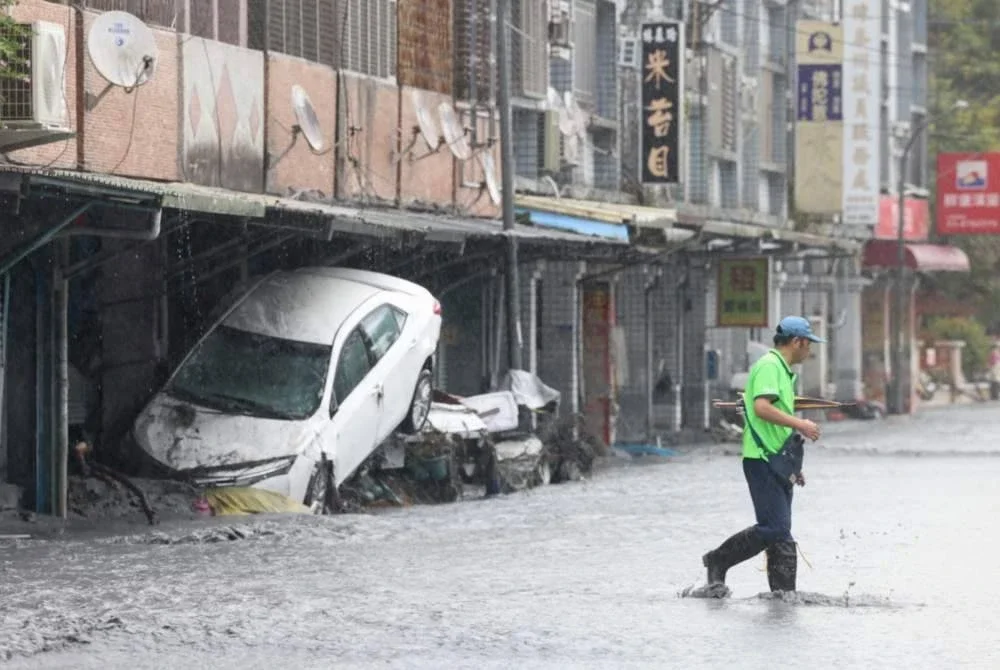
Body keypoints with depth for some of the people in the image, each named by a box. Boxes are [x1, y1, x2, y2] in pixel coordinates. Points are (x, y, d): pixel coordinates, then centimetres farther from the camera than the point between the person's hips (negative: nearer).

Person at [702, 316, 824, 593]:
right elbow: (762, 408, -24)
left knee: (781, 534, 6)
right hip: (762, 459, -10)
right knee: (773, 529, -15)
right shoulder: (769, 365, -9)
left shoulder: (784, 371, 22)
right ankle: (718, 560, -2)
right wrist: (800, 424, -20)